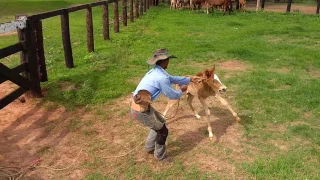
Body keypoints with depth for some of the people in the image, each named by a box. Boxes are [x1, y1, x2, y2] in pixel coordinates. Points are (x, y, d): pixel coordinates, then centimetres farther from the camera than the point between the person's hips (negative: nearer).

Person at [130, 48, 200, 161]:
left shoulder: (156, 71, 9)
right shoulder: (162, 77, -22)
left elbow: (173, 79, 24)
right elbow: (172, 95, -9)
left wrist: (189, 79, 31)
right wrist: (181, 90, 12)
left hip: (137, 106, 9)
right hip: (141, 110, -9)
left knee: (160, 123, 27)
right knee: (163, 131, 10)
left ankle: (149, 147, 43)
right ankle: (160, 156, 32)